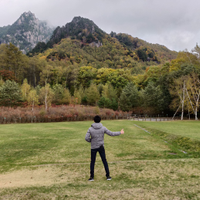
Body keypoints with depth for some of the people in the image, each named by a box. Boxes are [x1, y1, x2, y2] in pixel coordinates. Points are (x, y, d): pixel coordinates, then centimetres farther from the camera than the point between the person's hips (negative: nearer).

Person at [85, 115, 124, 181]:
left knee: (92, 162, 11)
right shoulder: (103, 128, -9)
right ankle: (108, 176, 15)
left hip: (93, 147, -1)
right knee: (104, 161, 11)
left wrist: (91, 140, 6)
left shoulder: (90, 129, -11)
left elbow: (86, 138, -15)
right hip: (101, 147, 1)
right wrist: (120, 132, 8)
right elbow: (111, 133, -5)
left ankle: (92, 177, 14)